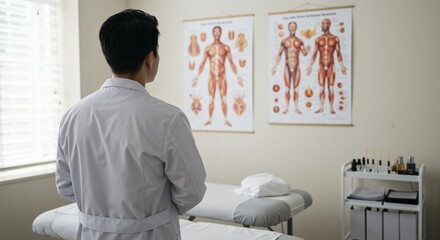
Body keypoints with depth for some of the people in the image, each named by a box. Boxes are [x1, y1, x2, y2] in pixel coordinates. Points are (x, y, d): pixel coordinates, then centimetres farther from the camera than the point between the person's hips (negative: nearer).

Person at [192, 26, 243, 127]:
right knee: (211, 99, 4)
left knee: (223, 99, -2)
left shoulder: (226, 47, 2)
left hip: (222, 76, -1)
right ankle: (210, 119, 11)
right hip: (212, 76, 1)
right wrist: (197, 77, 0)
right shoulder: (208, 48, 4)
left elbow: (231, 63, 3)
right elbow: (202, 64, 6)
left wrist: (237, 76, -3)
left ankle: (226, 120, 3)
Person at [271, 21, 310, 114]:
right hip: (287, 67, 0)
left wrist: (307, 50, -26)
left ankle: (296, 108, 6)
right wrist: (275, 66, -2)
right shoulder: (284, 41, 4)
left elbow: (304, 53, -3)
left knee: (296, 88, 3)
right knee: (287, 88, 0)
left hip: (297, 67, 0)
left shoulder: (300, 41, 5)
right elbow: (279, 54, 4)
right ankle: (287, 108, 5)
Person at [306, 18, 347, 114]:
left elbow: (339, 53, 0)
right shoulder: (318, 39, 5)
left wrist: (342, 66, -9)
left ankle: (331, 108, 5)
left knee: (331, 88, 0)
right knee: (321, 88, 2)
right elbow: (314, 54, 6)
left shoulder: (335, 39, 1)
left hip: (331, 66, -1)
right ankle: (321, 107, 7)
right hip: (321, 67, 2)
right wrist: (310, 66, -1)